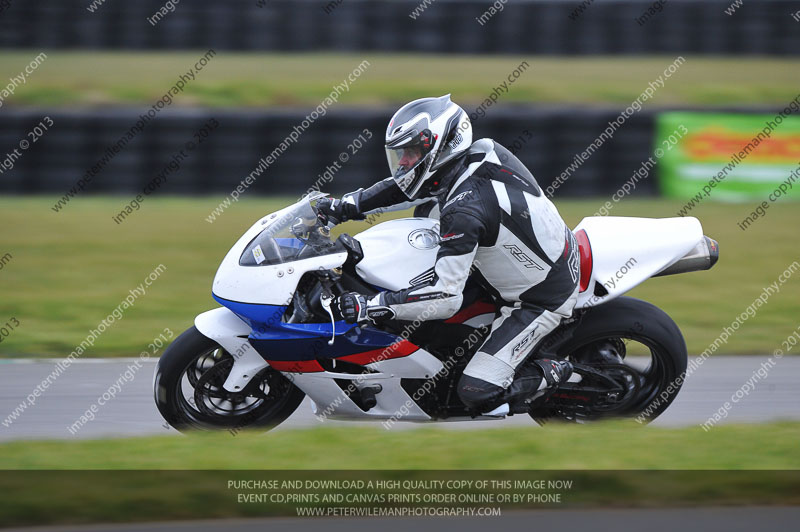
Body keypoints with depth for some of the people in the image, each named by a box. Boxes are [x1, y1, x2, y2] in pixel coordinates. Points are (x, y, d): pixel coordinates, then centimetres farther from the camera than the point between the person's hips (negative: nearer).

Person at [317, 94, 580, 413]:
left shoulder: (464, 210, -33)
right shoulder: (480, 152, -8)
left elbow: (445, 297, -34)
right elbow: (409, 186, 9)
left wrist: (370, 307, -33)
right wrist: (345, 207, 2)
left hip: (542, 300, -9)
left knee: (477, 393, -16)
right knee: (427, 208, 16)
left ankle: (552, 374, 5)